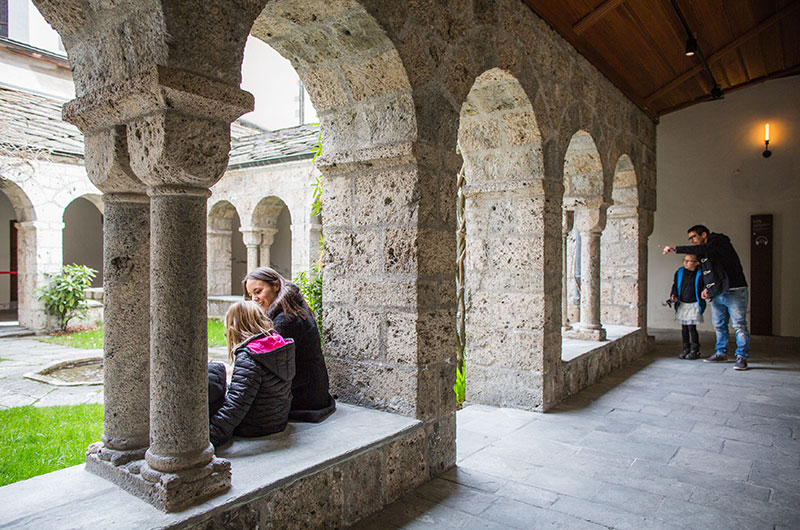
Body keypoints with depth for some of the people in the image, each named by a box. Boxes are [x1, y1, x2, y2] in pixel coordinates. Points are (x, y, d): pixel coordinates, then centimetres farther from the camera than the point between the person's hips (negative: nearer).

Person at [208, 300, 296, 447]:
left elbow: (236, 404, -27)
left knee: (213, 371, -6)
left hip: (253, 429, -9)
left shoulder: (247, 357, -22)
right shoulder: (279, 345, 2)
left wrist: (210, 436, -25)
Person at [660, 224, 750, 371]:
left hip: (734, 292, -9)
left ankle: (741, 357, 0)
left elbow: (701, 250, -27)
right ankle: (721, 353, 24)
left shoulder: (720, 242, -8)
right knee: (719, 325, 13)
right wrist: (707, 288, 7)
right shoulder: (704, 253, 18)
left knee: (739, 325, -5)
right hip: (717, 294, 9)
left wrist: (675, 249, -28)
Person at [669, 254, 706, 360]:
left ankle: (695, 350, 9)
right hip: (682, 304, 4)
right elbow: (675, 286, 12)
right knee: (684, 327, 9)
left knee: (691, 327, -6)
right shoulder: (680, 272, 3)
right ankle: (686, 349, 21)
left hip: (694, 304, -4)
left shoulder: (699, 274, -8)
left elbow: (705, 286, -1)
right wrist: (673, 296, -1)